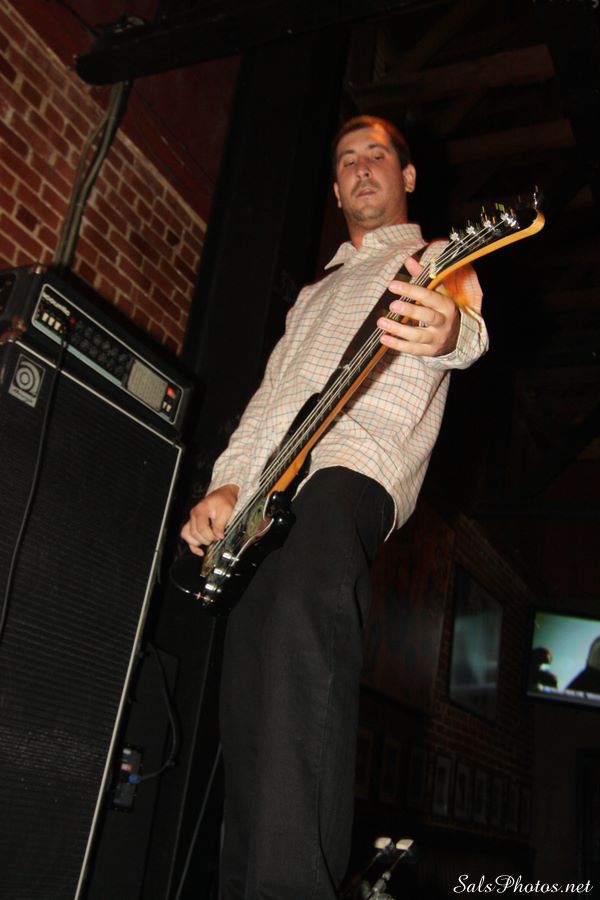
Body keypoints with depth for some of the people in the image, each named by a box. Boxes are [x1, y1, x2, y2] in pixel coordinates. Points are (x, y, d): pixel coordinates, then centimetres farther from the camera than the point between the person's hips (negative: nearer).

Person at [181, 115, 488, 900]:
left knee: (306, 600, -36)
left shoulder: (438, 259, 19)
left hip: (356, 462, -6)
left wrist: (451, 332, -33)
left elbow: (468, 316, -6)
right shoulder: (315, 294, 37)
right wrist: (227, 481, 10)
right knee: (248, 713, -1)